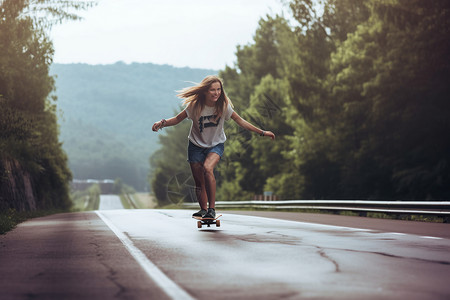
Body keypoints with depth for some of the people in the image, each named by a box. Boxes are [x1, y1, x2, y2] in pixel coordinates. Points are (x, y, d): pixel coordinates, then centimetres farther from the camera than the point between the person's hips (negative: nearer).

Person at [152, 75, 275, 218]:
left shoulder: (223, 106, -14)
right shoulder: (195, 105, -16)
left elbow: (240, 121, -4)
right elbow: (178, 119, -4)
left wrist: (262, 132, -3)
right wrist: (162, 123, -22)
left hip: (216, 145, -1)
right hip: (196, 146, 1)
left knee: (207, 168, -30)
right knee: (199, 181, 5)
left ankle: (212, 208, -25)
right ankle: (203, 210, 28)